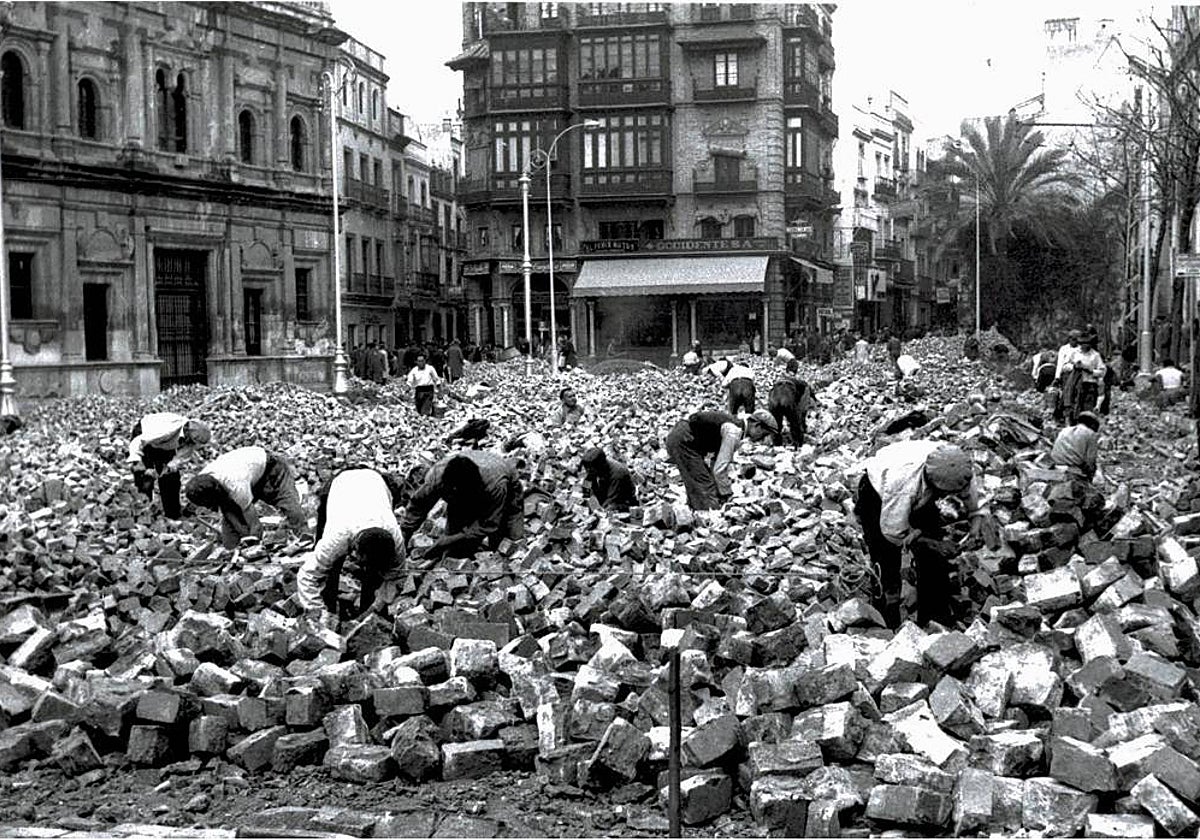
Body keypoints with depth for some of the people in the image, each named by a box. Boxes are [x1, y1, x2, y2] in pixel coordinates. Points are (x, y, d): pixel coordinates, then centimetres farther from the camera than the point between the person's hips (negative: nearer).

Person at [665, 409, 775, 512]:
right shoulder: (733, 433, -19)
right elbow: (720, 468, -21)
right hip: (682, 442, -10)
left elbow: (718, 462, 18)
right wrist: (727, 494, -13)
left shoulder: (735, 425, 11)